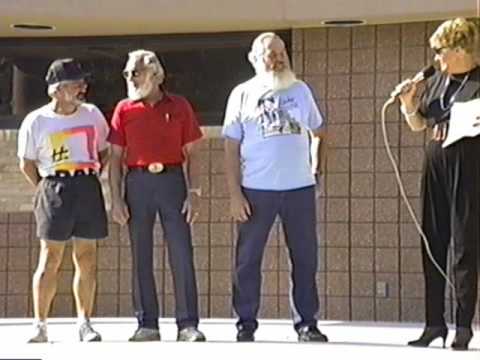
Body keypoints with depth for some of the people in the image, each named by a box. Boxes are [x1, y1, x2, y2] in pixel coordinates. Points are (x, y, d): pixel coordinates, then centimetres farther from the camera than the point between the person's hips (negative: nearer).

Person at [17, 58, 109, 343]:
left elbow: (104, 151, 18)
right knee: (51, 259, -4)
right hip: (55, 188, -3)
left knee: (87, 258, 4)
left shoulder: (93, 114, 9)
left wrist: (90, 181, 9)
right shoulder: (36, 121, -2)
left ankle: (85, 323, 10)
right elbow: (27, 164, 5)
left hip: (89, 188, 4)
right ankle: (40, 325, 1)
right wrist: (47, 190, 1)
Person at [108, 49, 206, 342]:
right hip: (138, 182, 1)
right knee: (141, 256, 4)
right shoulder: (124, 110, 7)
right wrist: (116, 199, -1)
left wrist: (191, 195, -4)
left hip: (172, 179, -1)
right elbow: (117, 157, 7)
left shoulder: (179, 107, 4)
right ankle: (147, 324, 10)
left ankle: (188, 324, 0)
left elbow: (190, 154, 4)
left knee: (182, 254, -4)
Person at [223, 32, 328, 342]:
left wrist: (318, 165, 8)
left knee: (305, 258, 5)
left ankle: (306, 323, 12)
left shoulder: (300, 90, 8)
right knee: (248, 259, 2)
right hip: (257, 190, -2)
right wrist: (235, 193, -8)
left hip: (300, 188, 2)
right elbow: (232, 147, -1)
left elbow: (319, 131, 20)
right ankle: (246, 324, 11)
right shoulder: (243, 94, 2)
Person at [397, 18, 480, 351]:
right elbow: (419, 125, 22)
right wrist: (408, 105, 4)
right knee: (433, 246, 7)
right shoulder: (437, 82, 14)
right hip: (436, 165, 7)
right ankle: (435, 323, 14)